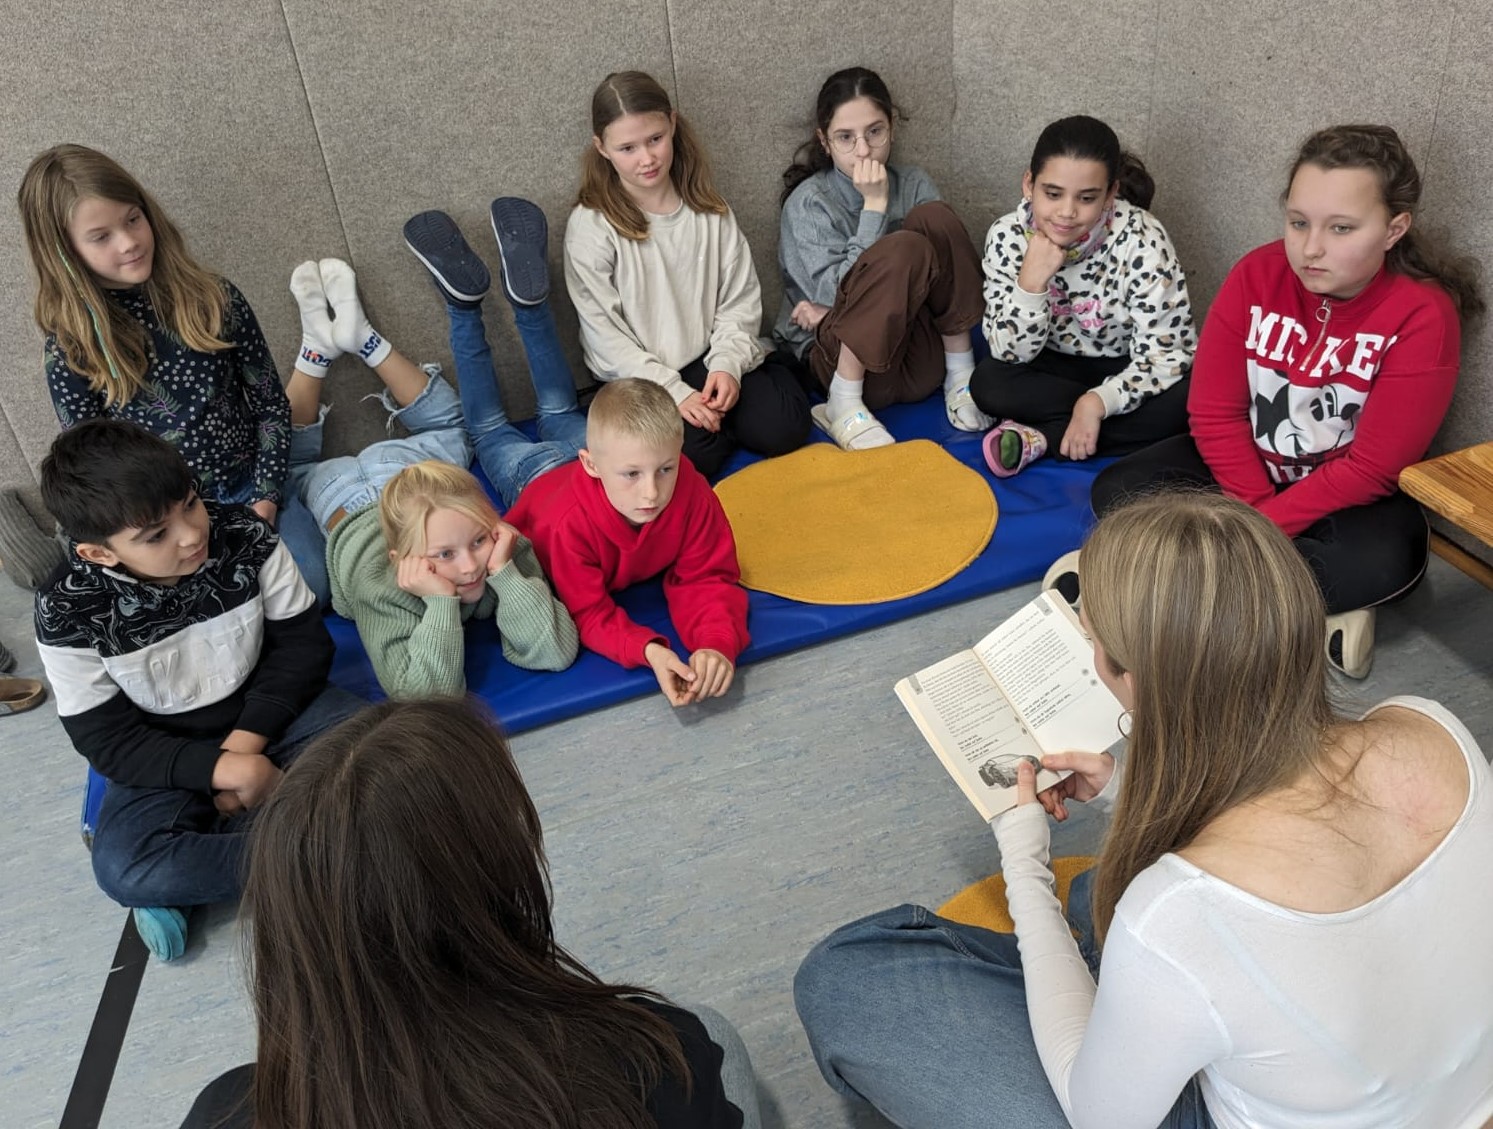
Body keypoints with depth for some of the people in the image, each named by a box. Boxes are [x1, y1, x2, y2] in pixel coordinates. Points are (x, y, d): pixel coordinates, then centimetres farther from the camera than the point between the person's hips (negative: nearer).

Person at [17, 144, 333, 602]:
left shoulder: (213, 298, -5)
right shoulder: (69, 351, -9)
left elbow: (270, 404, 1)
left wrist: (265, 500, -8)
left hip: (249, 489, 2)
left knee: (316, 586, -17)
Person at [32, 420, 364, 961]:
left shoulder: (247, 538, -18)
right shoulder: (68, 613, -20)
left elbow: (303, 643, -9)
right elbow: (107, 741, -15)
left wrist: (246, 740, -20)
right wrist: (223, 768, -27)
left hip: (264, 709, 2)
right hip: (166, 754, -1)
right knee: (121, 869, -28)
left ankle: (194, 863, -21)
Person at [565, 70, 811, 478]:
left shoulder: (709, 210, 5)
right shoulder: (590, 225, -8)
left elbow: (740, 300, 5)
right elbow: (604, 335, -11)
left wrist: (727, 365, -13)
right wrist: (674, 393, -18)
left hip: (710, 361, 4)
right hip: (638, 379, -3)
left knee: (783, 428, -17)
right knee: (691, 453, -29)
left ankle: (718, 417, 13)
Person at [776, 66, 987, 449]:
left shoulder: (914, 184, 5)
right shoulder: (808, 201, -6)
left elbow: (937, 269, -3)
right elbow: (837, 291, -16)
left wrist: (846, 309, -13)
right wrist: (874, 204, -18)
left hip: (922, 361, 4)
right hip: (841, 355, -4)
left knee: (934, 217, -17)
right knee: (903, 248, -30)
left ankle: (960, 374, -12)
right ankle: (843, 405, -21)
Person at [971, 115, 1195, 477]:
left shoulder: (1141, 240, -24)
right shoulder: (1007, 236, -18)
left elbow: (1165, 356, -22)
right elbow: (1011, 353, -19)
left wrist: (1096, 403, -34)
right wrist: (1032, 280, -34)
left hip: (1127, 372, -1)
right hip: (1057, 368, 1)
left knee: (1187, 399, -32)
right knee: (989, 382, -27)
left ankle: (1042, 438, -23)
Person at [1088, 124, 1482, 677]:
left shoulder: (1422, 315, -21)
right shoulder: (1256, 275, -13)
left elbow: (1370, 470, -20)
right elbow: (1214, 411, -10)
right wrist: (1256, 510, -20)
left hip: (1347, 495, -3)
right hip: (1243, 465, 4)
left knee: (1385, 560, -35)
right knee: (1117, 493, -19)